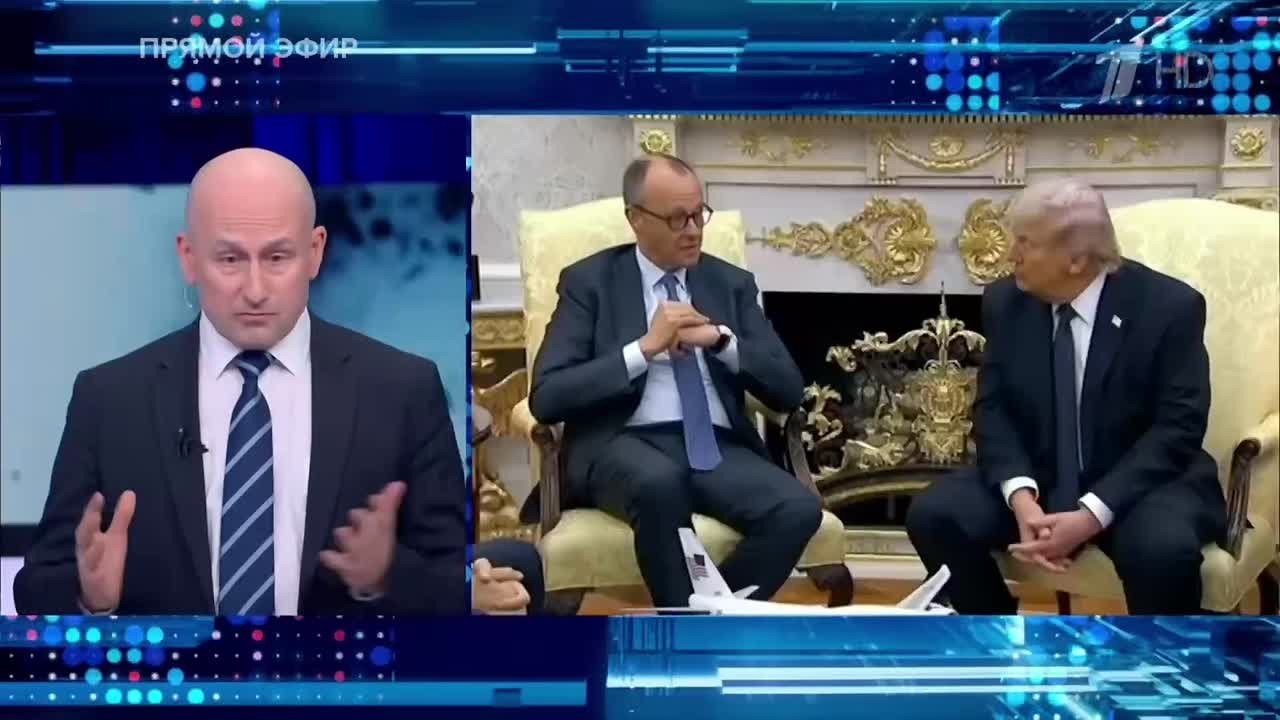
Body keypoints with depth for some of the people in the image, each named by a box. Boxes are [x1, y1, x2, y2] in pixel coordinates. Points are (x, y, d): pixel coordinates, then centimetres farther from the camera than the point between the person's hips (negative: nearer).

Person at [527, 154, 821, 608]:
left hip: (719, 448, 3)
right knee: (660, 483, -38)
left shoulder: (732, 283, 16)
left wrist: (720, 339, -6)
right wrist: (644, 348, -12)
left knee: (799, 509, -26)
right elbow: (546, 398, -5)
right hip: (625, 446, -3)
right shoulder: (589, 281, 6)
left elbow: (788, 391, 10)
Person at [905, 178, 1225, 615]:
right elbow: (993, 409, -2)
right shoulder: (1005, 302, -1)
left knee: (1163, 547, -35)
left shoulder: (1170, 306, -12)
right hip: (1037, 480, 4)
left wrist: (1091, 515, -27)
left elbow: (1177, 428, -15)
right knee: (932, 515, -18)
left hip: (1141, 482, -3)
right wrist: (1021, 498, -22)